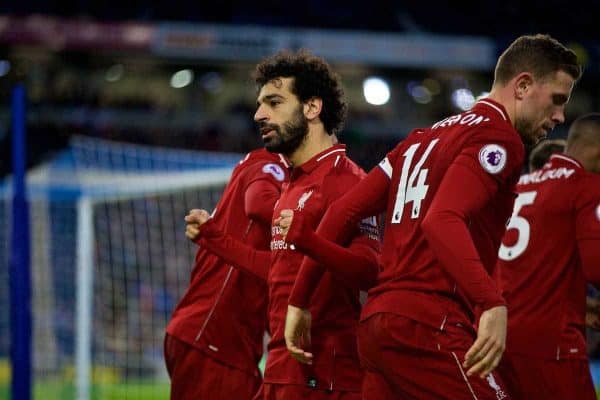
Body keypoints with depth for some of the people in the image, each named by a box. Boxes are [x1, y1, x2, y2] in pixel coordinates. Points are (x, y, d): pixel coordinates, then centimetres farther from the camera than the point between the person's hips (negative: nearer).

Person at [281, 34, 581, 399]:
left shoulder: (426, 137, 23)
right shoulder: (498, 136, -4)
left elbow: (344, 212, 20)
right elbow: (443, 221, -21)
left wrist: (300, 301, 22)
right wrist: (493, 305, -32)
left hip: (375, 323, 9)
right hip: (427, 327, -9)